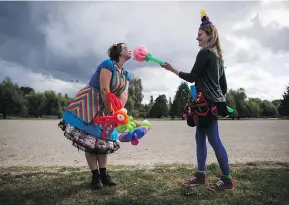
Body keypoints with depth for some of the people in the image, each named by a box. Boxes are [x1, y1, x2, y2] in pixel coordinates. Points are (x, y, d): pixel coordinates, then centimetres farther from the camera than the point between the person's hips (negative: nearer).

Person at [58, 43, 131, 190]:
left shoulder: (126, 75, 8)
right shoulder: (108, 65, -18)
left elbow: (123, 96, -4)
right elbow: (104, 90, -25)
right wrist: (111, 112, -19)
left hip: (103, 107, 9)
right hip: (87, 105, -9)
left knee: (104, 139, 8)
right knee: (91, 139, -5)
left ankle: (103, 175, 15)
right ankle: (95, 177, 4)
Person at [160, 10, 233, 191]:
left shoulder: (205, 53, -9)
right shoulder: (218, 56, 18)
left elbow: (192, 77, -10)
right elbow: (224, 84, 19)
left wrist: (172, 69, 0)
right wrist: (221, 100, 26)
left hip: (207, 102, -10)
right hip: (213, 101, 10)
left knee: (214, 140, -5)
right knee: (200, 137, 12)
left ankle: (227, 179, 5)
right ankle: (201, 175, 19)